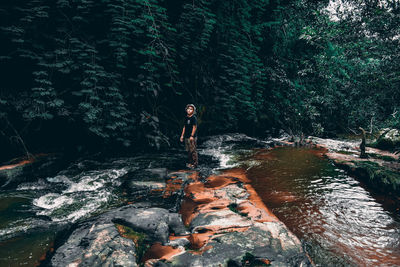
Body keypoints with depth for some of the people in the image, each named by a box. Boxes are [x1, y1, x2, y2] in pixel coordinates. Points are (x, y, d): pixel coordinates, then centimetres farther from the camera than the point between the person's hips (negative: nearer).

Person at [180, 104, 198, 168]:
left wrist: (192, 136, -19)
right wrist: (182, 135, 15)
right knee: (188, 150, 13)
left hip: (192, 137, -8)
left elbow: (195, 127, -15)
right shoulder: (186, 118, 12)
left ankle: (195, 163, 3)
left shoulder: (194, 118, -11)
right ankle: (190, 162, 24)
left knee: (193, 151, -5)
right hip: (186, 136, 8)